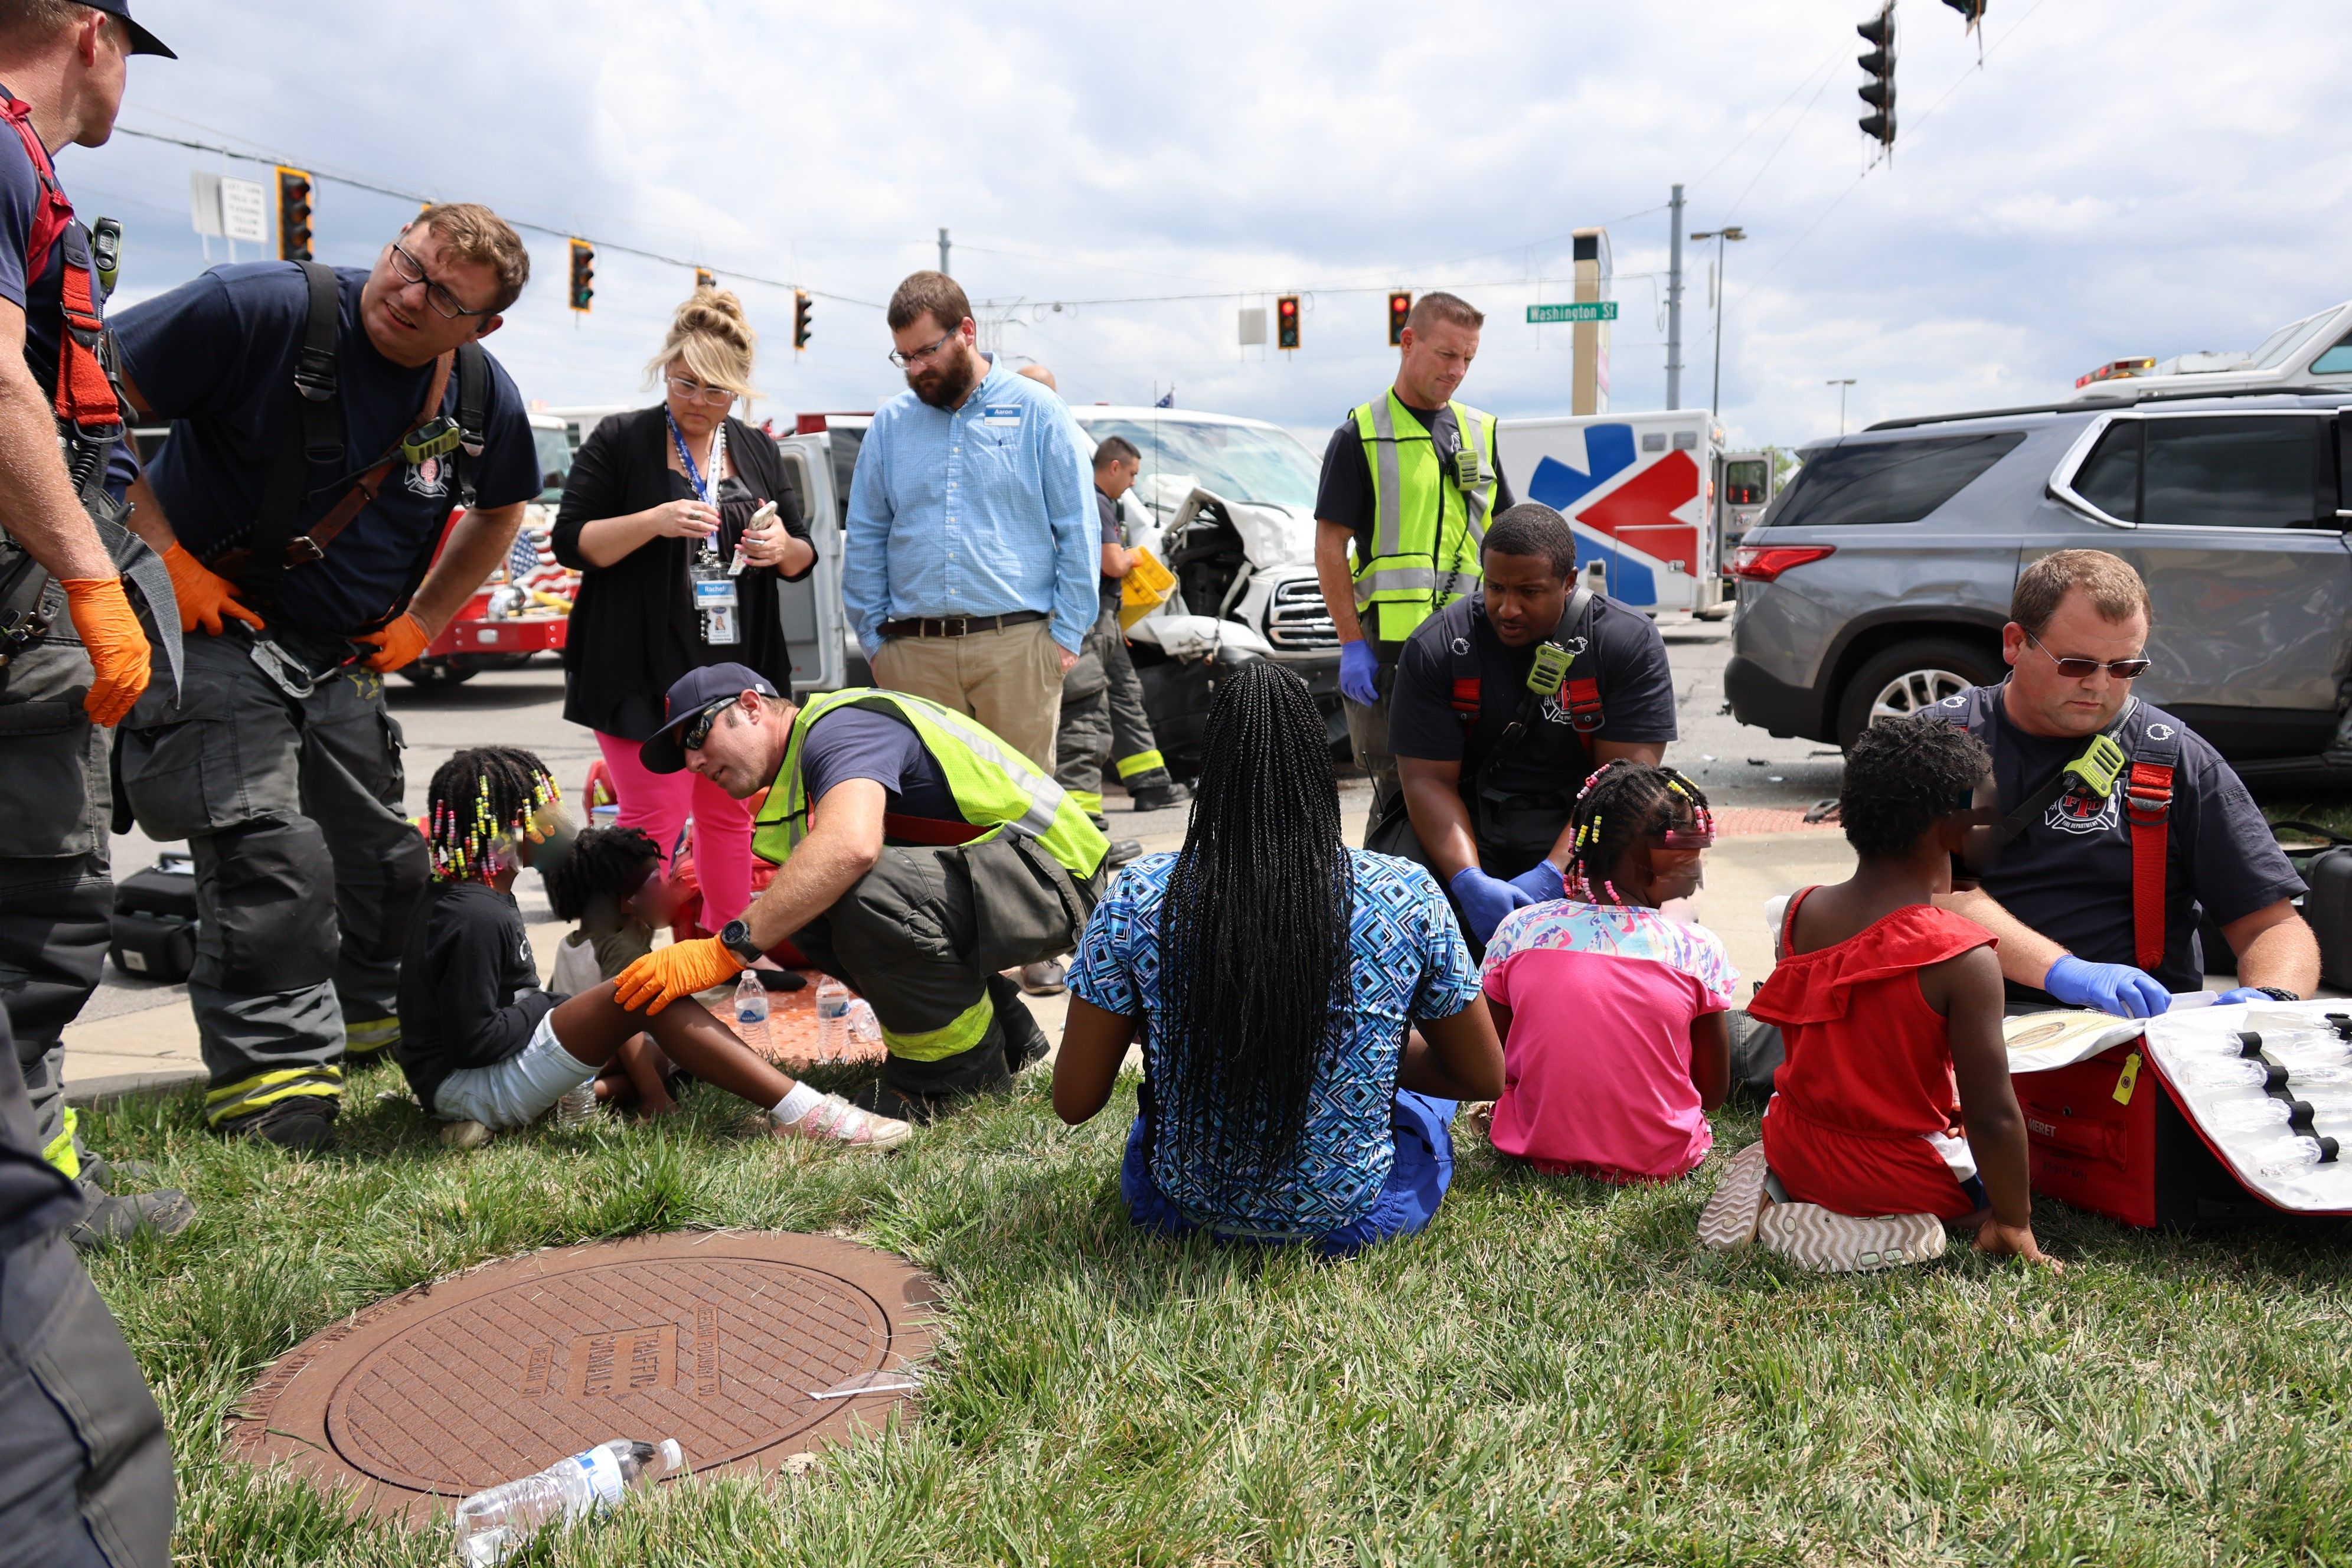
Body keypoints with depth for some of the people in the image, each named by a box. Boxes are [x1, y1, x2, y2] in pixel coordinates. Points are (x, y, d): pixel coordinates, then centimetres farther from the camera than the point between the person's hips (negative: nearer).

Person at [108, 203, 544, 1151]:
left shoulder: (484, 398, -2)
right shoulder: (265, 310, -19)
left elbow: (500, 512, 18)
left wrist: (421, 624, 8)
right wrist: (164, 558, -20)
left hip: (344, 659, 6)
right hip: (211, 631, -6)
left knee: (384, 861, 13)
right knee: (269, 856, -19)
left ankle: (375, 1030, 34)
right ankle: (272, 1076, -9)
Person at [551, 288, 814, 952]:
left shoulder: (758, 451, 13)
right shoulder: (619, 441, -1)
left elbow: (804, 557, 16)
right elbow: (572, 542, -6)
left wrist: (784, 547, -8)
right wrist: (655, 522, -21)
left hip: (738, 671, 5)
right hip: (645, 673, -5)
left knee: (728, 815, 11)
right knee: (654, 818, -7)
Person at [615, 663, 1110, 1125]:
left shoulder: (838, 725, -15)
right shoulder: (793, 793, 17)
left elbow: (851, 847, -35)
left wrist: (727, 949, -33)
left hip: (1049, 871, -10)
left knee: (868, 891, -33)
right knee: (801, 908, 2)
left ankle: (965, 1070, -8)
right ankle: (1007, 1032, 10)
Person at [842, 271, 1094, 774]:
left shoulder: (1037, 411, 4)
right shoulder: (890, 423, 12)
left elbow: (1077, 533, 3)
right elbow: (865, 541, 15)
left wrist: (1067, 634, -2)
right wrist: (873, 638, 8)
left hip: (1017, 644, -2)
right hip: (913, 653, 3)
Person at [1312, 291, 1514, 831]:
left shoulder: (1479, 432, 15)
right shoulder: (1360, 435, 0)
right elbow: (1330, 547, -4)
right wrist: (1352, 643, -10)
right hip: (1389, 645, -5)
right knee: (1399, 792, -2)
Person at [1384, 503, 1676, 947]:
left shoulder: (1631, 642, -8)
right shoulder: (1435, 647, -6)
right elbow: (1428, 779, -10)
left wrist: (1553, 876, -27)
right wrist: (1469, 882, -27)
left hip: (1577, 825, 0)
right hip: (1465, 823, 1)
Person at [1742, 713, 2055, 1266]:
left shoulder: (1800, 913, -8)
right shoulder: (1964, 957, -24)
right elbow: (1991, 1116, -20)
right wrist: (2013, 1228, -7)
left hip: (1792, 1157, 5)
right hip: (1900, 1175, -5)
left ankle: (1781, 1196, 7)